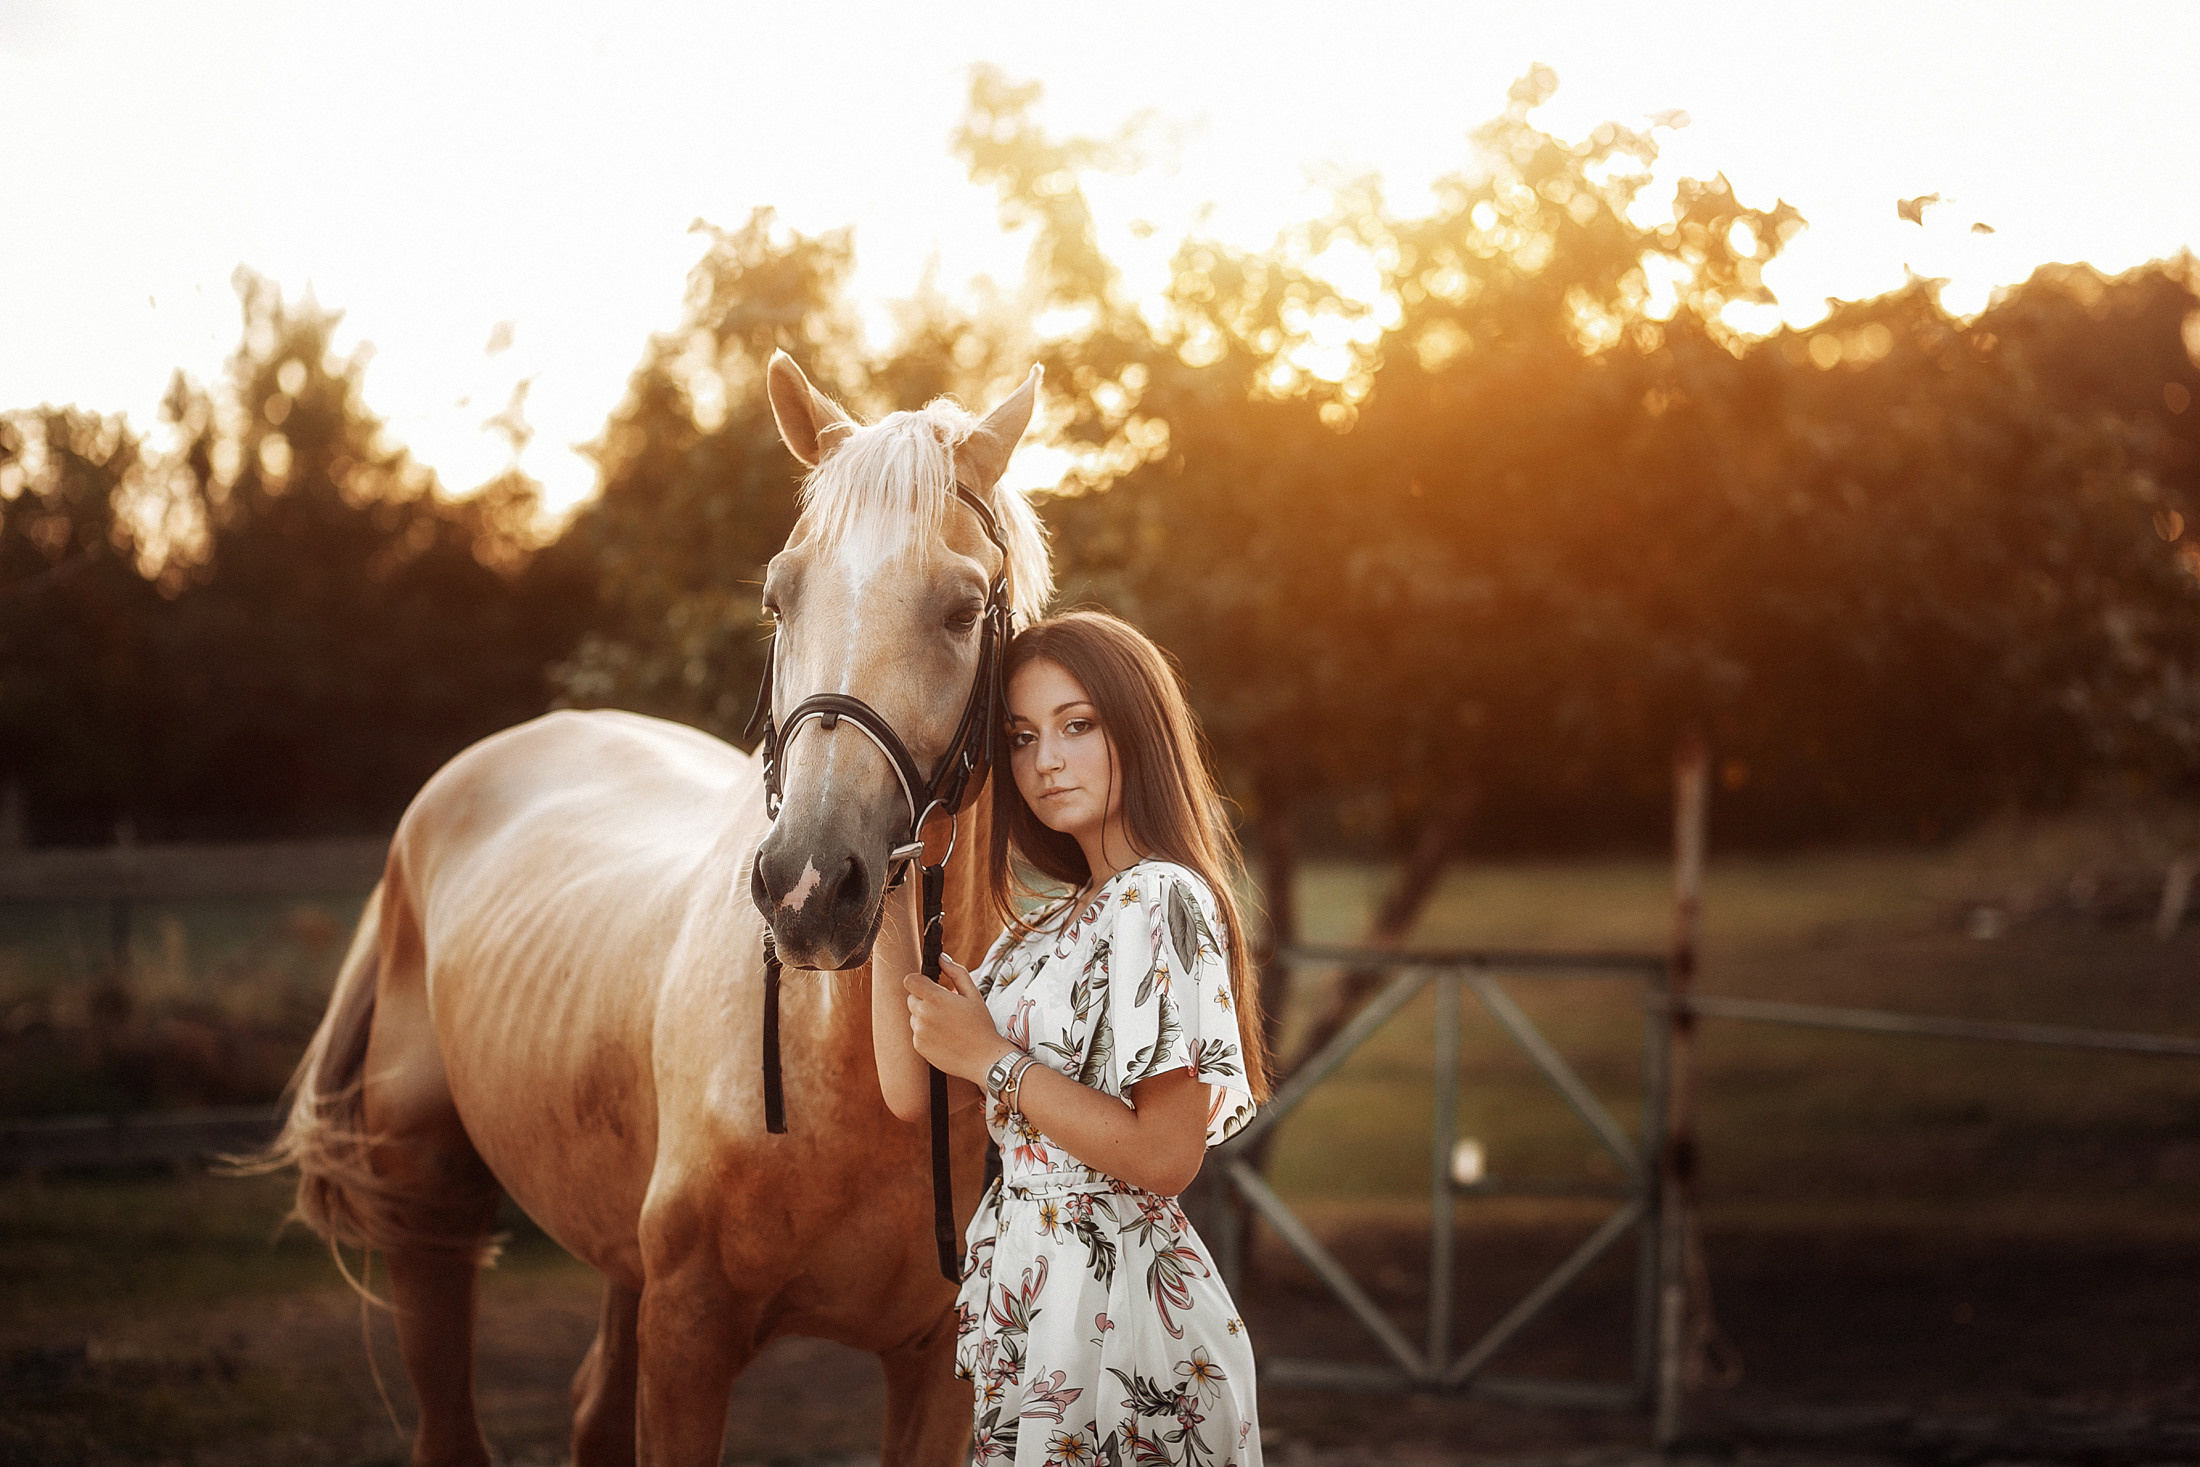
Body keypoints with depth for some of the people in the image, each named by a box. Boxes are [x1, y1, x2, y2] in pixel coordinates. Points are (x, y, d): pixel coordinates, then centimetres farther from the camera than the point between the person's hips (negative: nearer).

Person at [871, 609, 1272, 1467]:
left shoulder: (1161, 900, -15)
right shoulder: (1052, 920, 14)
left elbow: (1167, 1156, -22)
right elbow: (913, 1092, 7)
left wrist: (991, 1060, -15)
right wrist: (892, 902, 3)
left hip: (1107, 1299, -9)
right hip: (1027, 1288, 9)